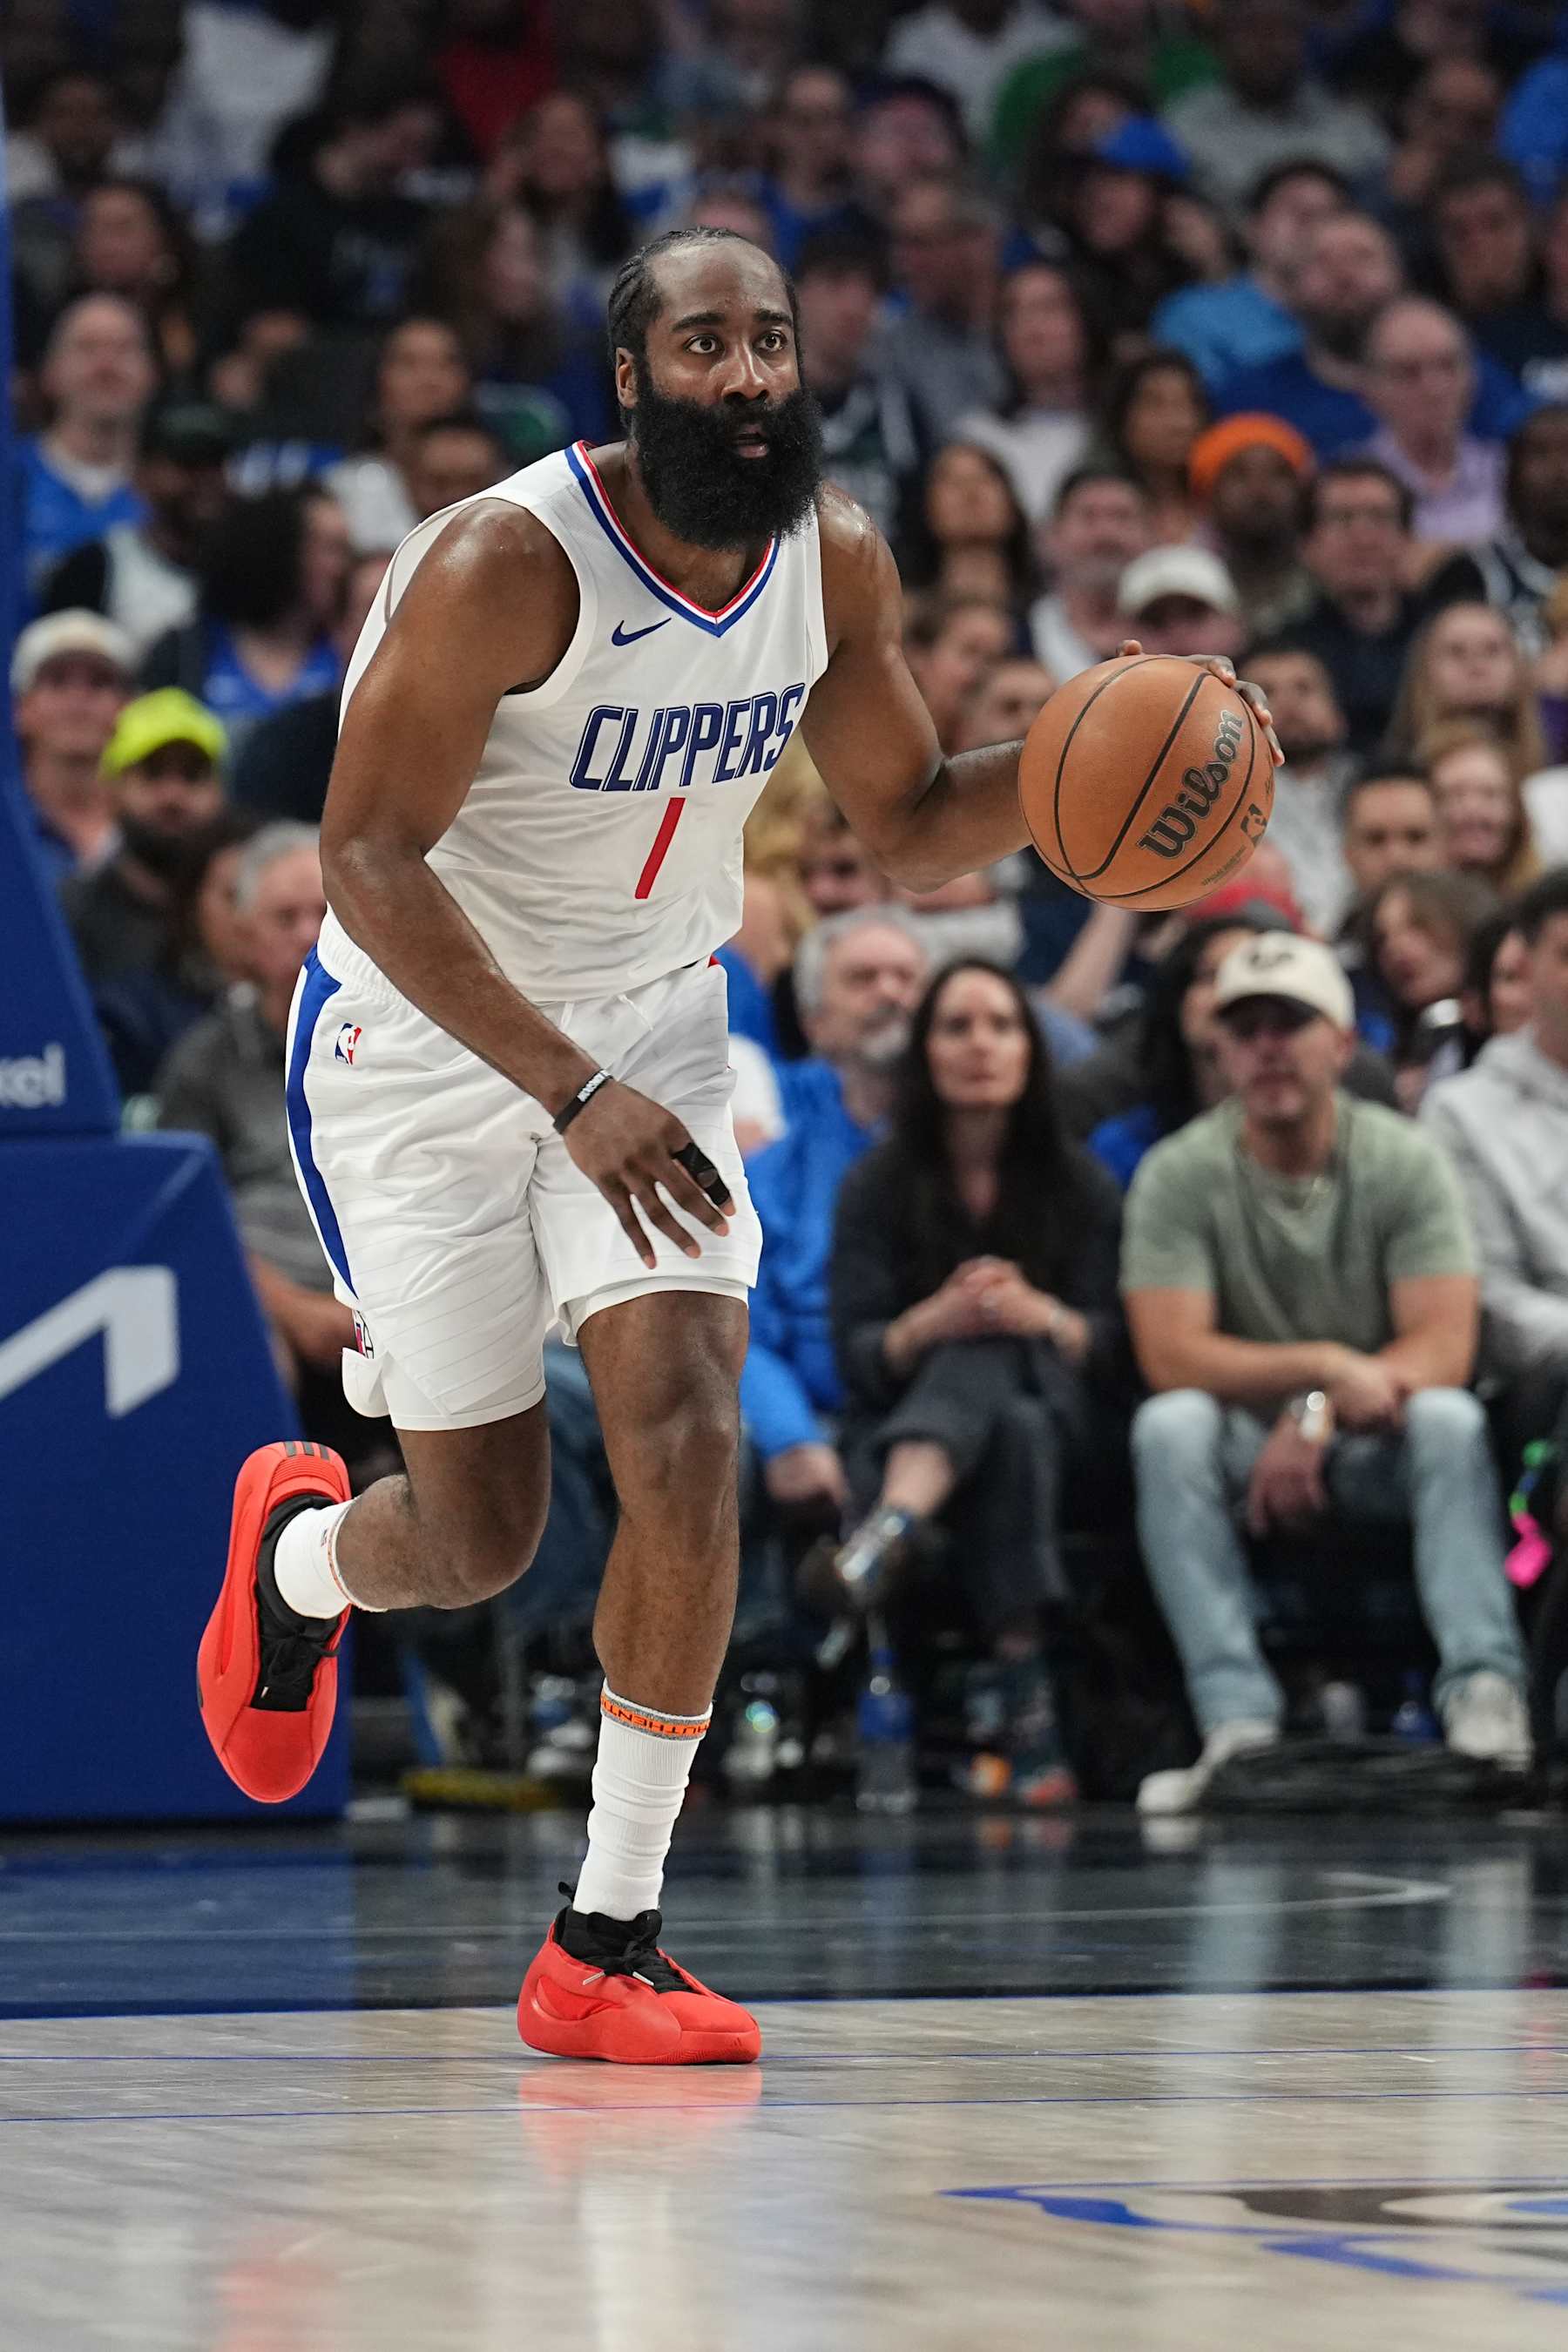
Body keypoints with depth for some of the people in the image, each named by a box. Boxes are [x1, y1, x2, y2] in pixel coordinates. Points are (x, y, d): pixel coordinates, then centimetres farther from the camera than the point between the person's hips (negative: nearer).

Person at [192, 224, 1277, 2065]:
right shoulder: (506, 564, -25)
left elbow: (911, 830, 7)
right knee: (479, 1534, 2)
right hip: (423, 1038, -4)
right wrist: (570, 1092, -34)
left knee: (688, 1445, -16)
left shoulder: (834, 561, -6)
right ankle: (298, 1551, 42)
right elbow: (368, 857, -26)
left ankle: (606, 1946, -6)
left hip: (652, 1030, 4)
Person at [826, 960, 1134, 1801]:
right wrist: (929, 1326, -23)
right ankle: (1022, 1689, -53)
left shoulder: (1080, 1185, 11)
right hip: (899, 1427, 0)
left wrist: (1043, 1318, -21)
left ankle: (891, 1528, -66)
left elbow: (1115, 1345, 2)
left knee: (985, 1354, -36)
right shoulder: (878, 1187, 8)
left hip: (1060, 1421, 0)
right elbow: (857, 1357, 0)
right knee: (1008, 1433, -38)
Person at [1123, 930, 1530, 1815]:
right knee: (1170, 1427, -31)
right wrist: (1324, 1367, -29)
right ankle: (1239, 1723, -39)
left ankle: (1485, 1694, -41)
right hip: (1247, 1441, 0)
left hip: (1376, 1450, 0)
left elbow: (1445, 1347, -13)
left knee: (1450, 1419, -31)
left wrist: (1317, 1416, -27)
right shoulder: (1180, 1175, -6)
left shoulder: (1405, 1161, -5)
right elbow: (1173, 1357, -17)